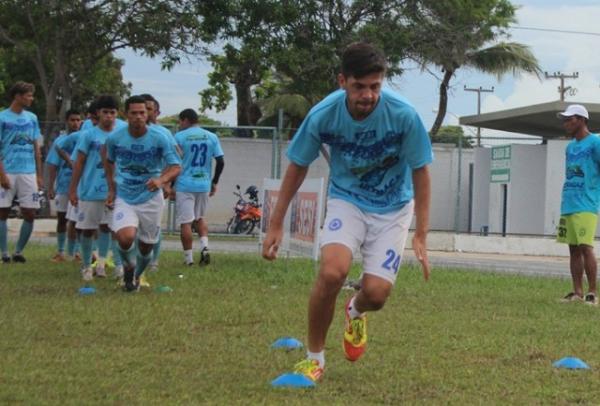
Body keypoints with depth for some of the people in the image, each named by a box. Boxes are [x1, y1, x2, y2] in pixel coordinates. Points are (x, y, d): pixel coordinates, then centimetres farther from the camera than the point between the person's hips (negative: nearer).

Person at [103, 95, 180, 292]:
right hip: (124, 198, 0)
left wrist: (161, 180, -34)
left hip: (150, 199, 0)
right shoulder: (115, 139, -6)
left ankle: (136, 276, 41)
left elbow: (176, 167, -13)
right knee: (126, 237, -25)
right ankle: (128, 268, 7)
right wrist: (112, 189, 11)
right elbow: (109, 161, 15)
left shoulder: (159, 138, -12)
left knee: (146, 247, 9)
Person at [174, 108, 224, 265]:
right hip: (204, 185, 4)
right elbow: (220, 162, 4)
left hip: (184, 185, -4)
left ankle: (188, 258, 2)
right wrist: (215, 182, 14)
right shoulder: (212, 137, 6)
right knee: (200, 218, 21)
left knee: (186, 222, 0)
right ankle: (204, 247, 0)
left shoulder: (179, 137, -5)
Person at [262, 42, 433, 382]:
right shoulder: (323, 115, -21)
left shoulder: (403, 115, -25)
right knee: (332, 272, -26)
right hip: (347, 199, 0)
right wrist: (276, 224, 0)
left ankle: (356, 312, 29)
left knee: (376, 293, -13)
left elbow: (420, 172, -11)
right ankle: (315, 357, -4)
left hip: (393, 207, 0)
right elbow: (298, 167, -3)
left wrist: (421, 236, -13)